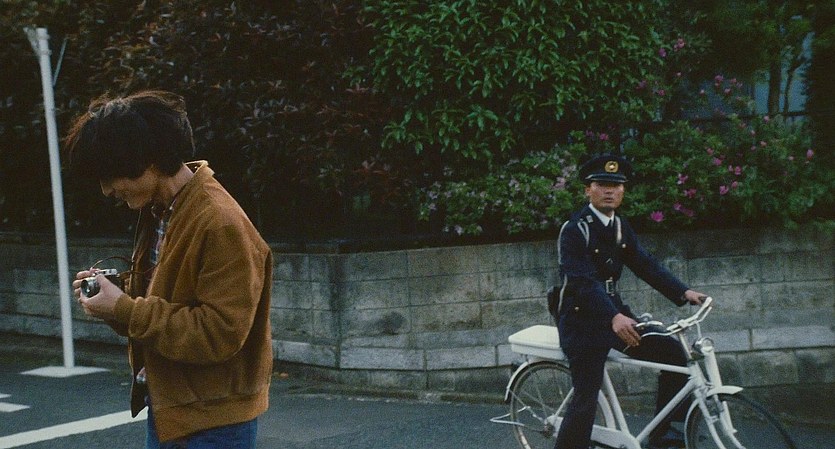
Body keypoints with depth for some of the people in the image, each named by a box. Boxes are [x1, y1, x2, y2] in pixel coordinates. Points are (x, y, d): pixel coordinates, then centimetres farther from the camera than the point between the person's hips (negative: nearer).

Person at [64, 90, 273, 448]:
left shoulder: (221, 224, -22)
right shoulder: (158, 212, 7)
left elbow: (221, 334, -25)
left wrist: (124, 309, -22)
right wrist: (112, 293, -3)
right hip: (165, 409, 9)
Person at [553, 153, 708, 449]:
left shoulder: (621, 227, 10)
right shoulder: (574, 230, -15)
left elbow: (646, 265, 3)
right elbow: (583, 281, -27)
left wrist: (683, 292, -11)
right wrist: (614, 318, -41)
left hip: (615, 313, 7)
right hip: (582, 320, -7)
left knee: (672, 352, -3)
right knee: (586, 400, -10)